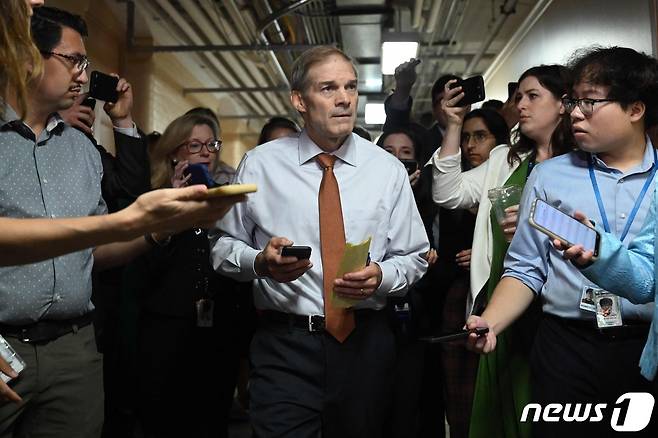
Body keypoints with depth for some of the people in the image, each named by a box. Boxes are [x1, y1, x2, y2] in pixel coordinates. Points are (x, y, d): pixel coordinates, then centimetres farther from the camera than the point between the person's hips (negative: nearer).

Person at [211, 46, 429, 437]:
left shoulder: (388, 169, 2)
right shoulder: (259, 165, -1)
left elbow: (414, 258, 7)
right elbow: (224, 246, 4)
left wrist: (381, 276, -15)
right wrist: (260, 261, -18)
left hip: (365, 343, 2)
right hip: (285, 346, -2)